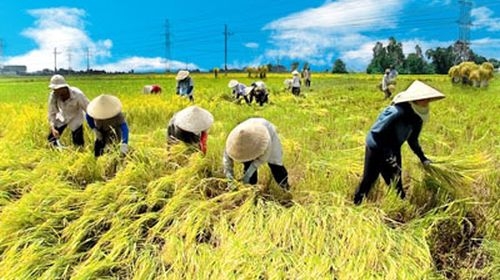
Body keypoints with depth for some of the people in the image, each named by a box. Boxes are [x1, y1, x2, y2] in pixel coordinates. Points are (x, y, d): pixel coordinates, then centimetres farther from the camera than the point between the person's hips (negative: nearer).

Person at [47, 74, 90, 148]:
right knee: (51, 139, 4)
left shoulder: (77, 95, -36)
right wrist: (53, 128, -28)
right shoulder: (53, 96, -26)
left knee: (78, 143, -5)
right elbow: (52, 113, -15)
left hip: (75, 118, -3)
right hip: (62, 117, 3)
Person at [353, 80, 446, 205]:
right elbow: (375, 132, -29)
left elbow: (413, 140, 10)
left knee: (396, 182, 13)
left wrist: (422, 158, 8)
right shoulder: (396, 112, -32)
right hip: (376, 149, -7)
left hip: (393, 151, 7)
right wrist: (387, 155, -28)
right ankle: (355, 206, 22)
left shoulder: (417, 117, -6)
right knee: (368, 180, 4)